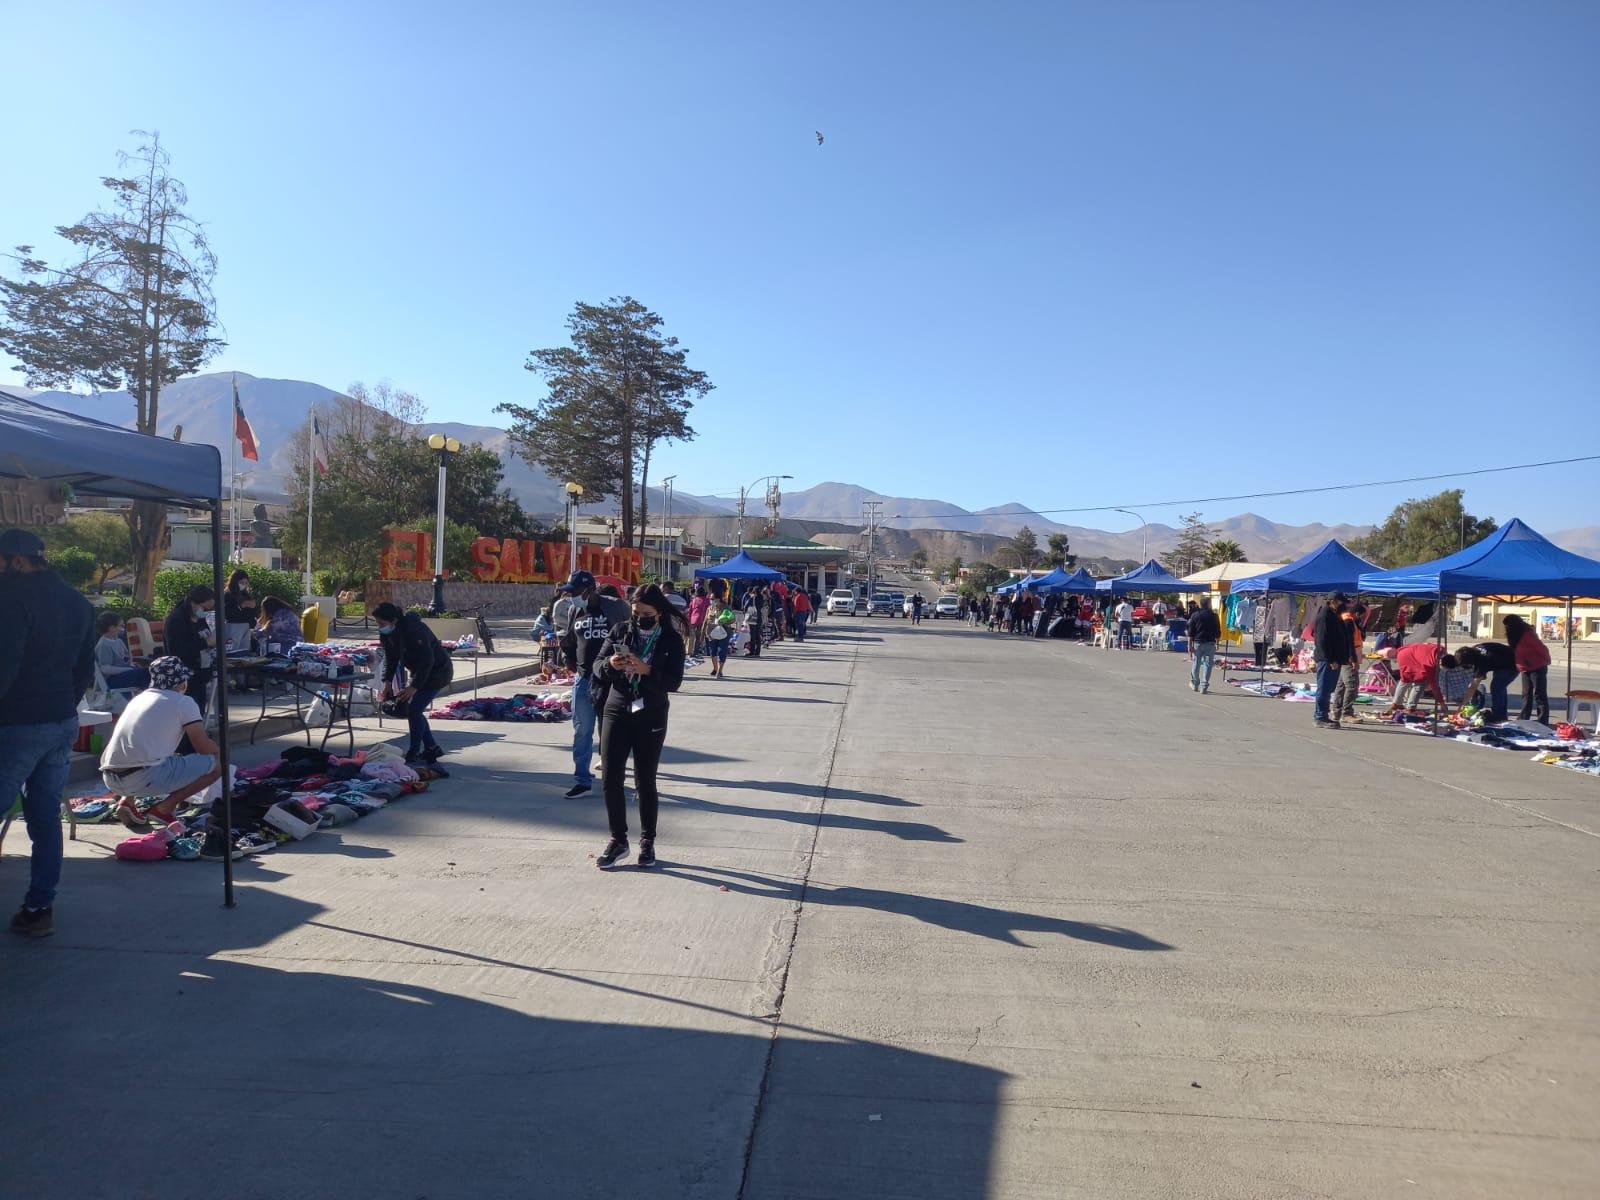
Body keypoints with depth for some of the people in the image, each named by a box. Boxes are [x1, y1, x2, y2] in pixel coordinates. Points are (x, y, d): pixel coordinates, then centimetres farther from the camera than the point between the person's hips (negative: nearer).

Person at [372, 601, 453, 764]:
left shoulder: (414, 630, -31)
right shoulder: (387, 634, -3)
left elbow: (427, 660, -31)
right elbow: (390, 658, 5)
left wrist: (414, 686, -34)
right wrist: (387, 681, -8)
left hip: (437, 671, -9)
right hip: (417, 671, 9)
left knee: (414, 710, -14)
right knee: (409, 709, 6)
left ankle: (413, 754, -4)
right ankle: (431, 748, 17)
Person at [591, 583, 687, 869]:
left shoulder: (671, 640, -4)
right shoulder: (620, 632, 3)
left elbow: (673, 682, -12)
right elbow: (597, 668, 2)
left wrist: (646, 670, -28)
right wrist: (609, 664, -21)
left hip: (650, 718, -2)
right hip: (616, 713, 2)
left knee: (645, 781, 5)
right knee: (611, 778, 0)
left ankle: (647, 841, 20)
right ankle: (618, 839, 14)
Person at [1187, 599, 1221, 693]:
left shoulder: (1195, 615, 1)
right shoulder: (1214, 616, 3)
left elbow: (1191, 632, -3)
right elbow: (1218, 632, 6)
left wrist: (1190, 645, -1)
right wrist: (1217, 643, 17)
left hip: (1197, 643, 0)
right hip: (1210, 643, 0)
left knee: (1196, 663, 12)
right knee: (1207, 664, 0)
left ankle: (1194, 684, 23)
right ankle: (1204, 687, -4)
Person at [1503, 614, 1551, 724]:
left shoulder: (1528, 634, -20)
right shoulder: (1515, 636, 8)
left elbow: (1542, 648, -19)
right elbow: (1515, 652, 15)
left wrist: (1546, 661, -6)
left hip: (1538, 668, -9)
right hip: (1526, 669, 9)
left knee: (1539, 695, -8)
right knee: (1526, 694, 13)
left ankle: (1542, 722, -8)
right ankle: (1524, 718, 18)